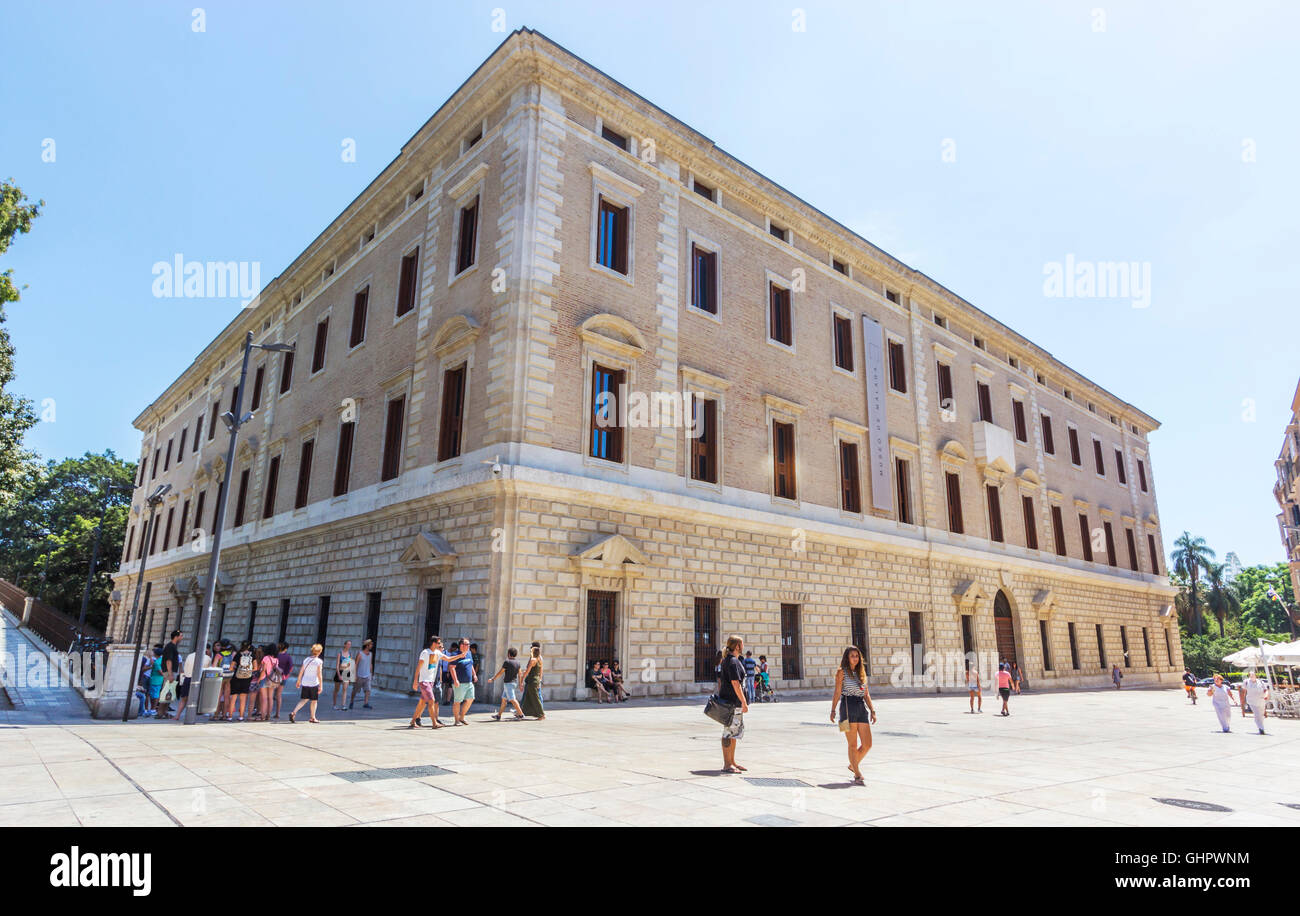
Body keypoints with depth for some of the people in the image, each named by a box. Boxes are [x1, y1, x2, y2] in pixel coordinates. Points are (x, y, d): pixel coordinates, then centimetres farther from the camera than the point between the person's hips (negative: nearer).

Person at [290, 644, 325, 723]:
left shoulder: (306, 659, 5)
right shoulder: (319, 661, -10)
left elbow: (301, 671, 9)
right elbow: (319, 675, -12)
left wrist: (298, 681, 22)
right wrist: (320, 686, -8)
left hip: (305, 683, 5)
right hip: (314, 683, -5)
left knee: (304, 700, 11)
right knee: (314, 701, 10)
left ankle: (293, 713, -7)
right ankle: (313, 718, 18)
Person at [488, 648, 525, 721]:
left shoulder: (507, 662, -14)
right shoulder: (517, 662, 7)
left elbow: (500, 672, -10)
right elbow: (519, 674, 12)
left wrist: (492, 679, 1)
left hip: (508, 683, -8)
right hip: (514, 683, 8)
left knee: (512, 699, -8)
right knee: (504, 699, 13)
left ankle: (521, 714, -11)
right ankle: (499, 715, 17)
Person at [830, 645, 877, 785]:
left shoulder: (861, 672, 18)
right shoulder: (841, 672, 2)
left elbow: (866, 694, 18)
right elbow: (837, 692, -2)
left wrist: (872, 710, 9)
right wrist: (833, 710, -8)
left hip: (862, 708, 6)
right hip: (848, 707, -6)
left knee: (867, 744, 2)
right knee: (853, 744, -2)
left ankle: (853, 765, 26)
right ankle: (857, 776, 7)